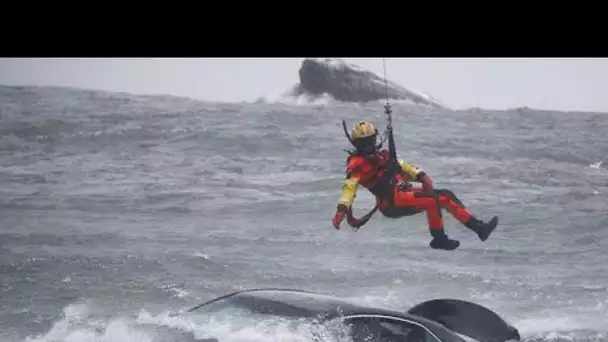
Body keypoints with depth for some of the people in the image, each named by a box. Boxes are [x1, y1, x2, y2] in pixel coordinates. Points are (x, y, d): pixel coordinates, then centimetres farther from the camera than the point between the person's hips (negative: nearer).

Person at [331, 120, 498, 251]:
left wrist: (420, 175, 5)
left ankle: (478, 227, 1)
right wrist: (342, 209, -29)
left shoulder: (381, 155, 21)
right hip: (392, 201, -8)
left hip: (406, 191, 8)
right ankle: (439, 239, -18)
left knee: (446, 195, 1)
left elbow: (401, 166, 23)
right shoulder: (357, 164, -4)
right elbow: (350, 186, -15)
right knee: (433, 199, -27)